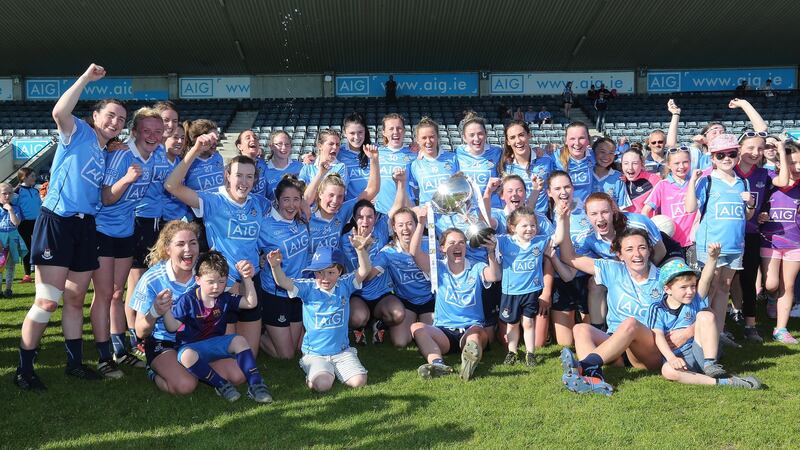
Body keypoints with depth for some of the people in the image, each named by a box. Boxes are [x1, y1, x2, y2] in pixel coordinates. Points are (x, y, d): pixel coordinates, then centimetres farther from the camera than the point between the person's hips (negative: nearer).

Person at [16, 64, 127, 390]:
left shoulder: (108, 155, 19)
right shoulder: (78, 132, 0)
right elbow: (59, 111, -24)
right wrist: (86, 78, -18)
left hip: (85, 226, 7)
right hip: (57, 222, -7)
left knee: (75, 299, 13)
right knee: (47, 300, -8)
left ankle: (75, 362, 23)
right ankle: (24, 369, 4)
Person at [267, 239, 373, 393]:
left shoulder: (344, 285, 0)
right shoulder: (308, 287, -6)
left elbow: (364, 270, -11)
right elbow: (283, 282, -19)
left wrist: (361, 250, -29)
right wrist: (275, 266, -39)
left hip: (342, 350, 3)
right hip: (314, 353, -3)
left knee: (359, 381, -14)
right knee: (322, 384, -27)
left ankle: (335, 370, 16)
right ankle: (313, 373, 9)